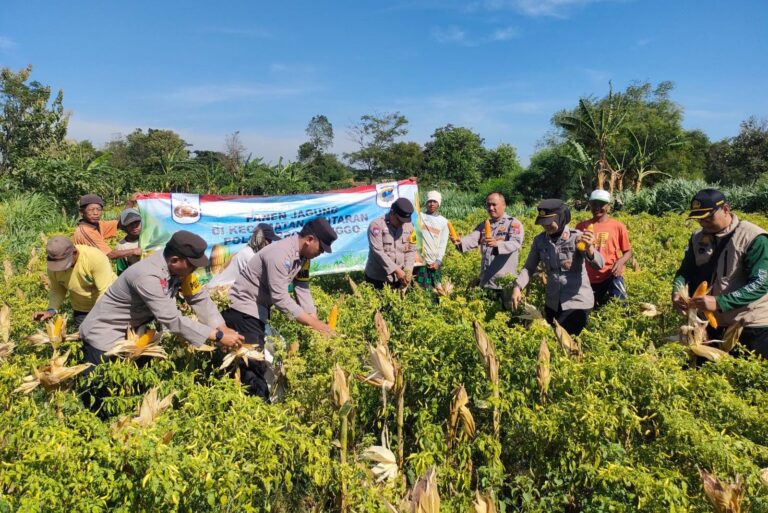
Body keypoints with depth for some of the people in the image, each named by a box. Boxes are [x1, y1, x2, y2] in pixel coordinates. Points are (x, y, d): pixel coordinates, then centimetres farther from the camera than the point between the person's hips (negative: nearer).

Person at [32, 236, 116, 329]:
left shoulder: (95, 257, -29)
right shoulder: (53, 266, -14)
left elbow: (106, 291, -29)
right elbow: (57, 290, -1)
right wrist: (52, 310, -20)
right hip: (81, 310, 4)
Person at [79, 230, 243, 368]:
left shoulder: (178, 266, -11)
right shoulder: (148, 276, -34)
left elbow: (200, 298, -7)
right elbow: (173, 320, -36)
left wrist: (222, 328, -21)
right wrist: (218, 337, -34)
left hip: (132, 330, 7)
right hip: (105, 335, -7)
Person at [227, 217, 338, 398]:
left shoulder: (303, 255, 0)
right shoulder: (280, 255, -29)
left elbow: (302, 290, -1)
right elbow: (280, 298, -32)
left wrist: (316, 321, -10)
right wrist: (313, 323, -29)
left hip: (259, 309, 10)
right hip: (243, 308, -10)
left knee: (257, 356, 15)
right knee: (253, 362, -14)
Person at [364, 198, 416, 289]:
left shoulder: (409, 226, 5)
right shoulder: (377, 225, -12)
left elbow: (411, 250, 8)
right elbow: (378, 251, -18)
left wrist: (408, 270, -8)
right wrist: (396, 270, -20)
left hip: (398, 278, 5)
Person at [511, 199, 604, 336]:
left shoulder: (577, 237, -15)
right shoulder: (539, 240, -3)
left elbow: (599, 265, -25)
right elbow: (529, 267, 3)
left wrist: (589, 249, -46)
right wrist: (517, 286, -14)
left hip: (577, 301, -5)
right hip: (553, 302, 5)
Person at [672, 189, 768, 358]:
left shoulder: (754, 238, -15)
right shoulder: (698, 238, 3)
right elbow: (686, 271, 8)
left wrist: (719, 302, -31)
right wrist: (678, 292, -14)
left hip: (752, 327, -5)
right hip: (713, 323, 5)